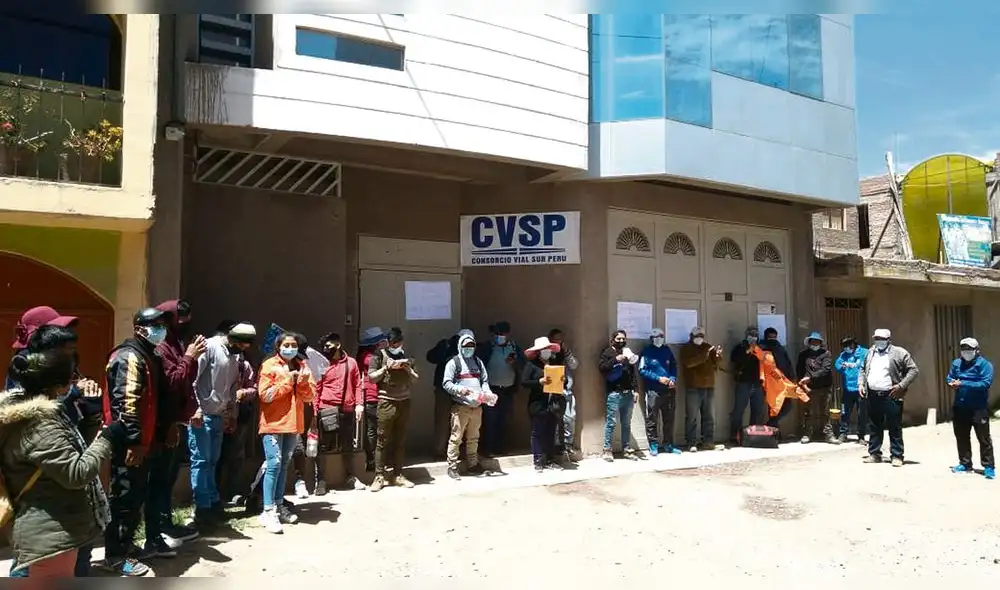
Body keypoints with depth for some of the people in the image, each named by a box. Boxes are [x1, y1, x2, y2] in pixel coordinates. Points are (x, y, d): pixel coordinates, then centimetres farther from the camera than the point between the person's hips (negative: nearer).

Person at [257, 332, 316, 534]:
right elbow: (265, 395, -16)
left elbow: (310, 396, 5)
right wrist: (287, 381, -17)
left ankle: (278, 505, 23)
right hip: (273, 423, -6)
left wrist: (303, 382, -14)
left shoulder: (302, 366, 9)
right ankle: (268, 511, -8)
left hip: (293, 423, 6)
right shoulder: (269, 366, -7)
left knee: (284, 465, 13)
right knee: (274, 464, -12)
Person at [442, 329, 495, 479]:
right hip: (460, 407, -5)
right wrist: (460, 389, -21)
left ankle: (472, 464, 23)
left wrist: (487, 393, -4)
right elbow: (446, 383, -7)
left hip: (477, 407, 5)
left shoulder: (478, 362, 15)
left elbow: (485, 380, 15)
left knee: (473, 438, 13)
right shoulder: (453, 362, -2)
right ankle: (452, 466, 5)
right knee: (456, 438, -3)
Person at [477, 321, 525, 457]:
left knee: (503, 420, 9)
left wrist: (514, 362, -17)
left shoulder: (515, 347, 5)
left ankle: (500, 448, 20)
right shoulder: (486, 347, -4)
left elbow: (523, 366, 3)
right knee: (490, 420, -2)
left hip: (507, 390, 3)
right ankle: (488, 448, 7)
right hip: (490, 389, -3)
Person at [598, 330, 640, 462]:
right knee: (611, 422, -6)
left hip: (628, 393, 5)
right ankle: (607, 450, -1)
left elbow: (633, 373, 19)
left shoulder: (627, 352, 20)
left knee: (626, 423, 8)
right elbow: (601, 367, -12)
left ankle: (627, 449, 15)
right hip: (614, 393, -5)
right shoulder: (608, 352, 4)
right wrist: (616, 359, -19)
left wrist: (635, 390, 11)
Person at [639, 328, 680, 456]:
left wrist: (673, 379, -3)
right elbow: (642, 370, -8)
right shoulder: (646, 352, -3)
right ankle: (653, 445, 7)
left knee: (669, 419, 11)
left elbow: (674, 366, 16)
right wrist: (658, 378, -15)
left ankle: (668, 444, 22)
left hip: (668, 390, 5)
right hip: (653, 390, -5)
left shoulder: (667, 350, 11)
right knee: (652, 419, -2)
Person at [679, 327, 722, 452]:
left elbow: (716, 363, 11)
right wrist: (704, 355, -26)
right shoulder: (686, 348, 0)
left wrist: (718, 355, -11)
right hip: (693, 388, -5)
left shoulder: (708, 347, 16)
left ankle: (708, 441, 14)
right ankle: (691, 443, -2)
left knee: (709, 417, 8)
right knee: (692, 417, -5)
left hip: (709, 386, 5)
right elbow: (689, 363, -17)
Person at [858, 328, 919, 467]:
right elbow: (863, 369, 24)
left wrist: (901, 385, -14)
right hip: (873, 396, 5)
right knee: (875, 427, 12)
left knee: (895, 428, -1)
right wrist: (861, 384, 10)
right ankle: (874, 454, 19)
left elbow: (914, 370, -6)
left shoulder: (899, 353, -4)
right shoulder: (871, 352, 15)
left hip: (891, 396, -5)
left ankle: (897, 456, 7)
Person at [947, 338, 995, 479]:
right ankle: (965, 464, 25)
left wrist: (963, 384, -24)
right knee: (961, 437, 13)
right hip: (960, 407, 6)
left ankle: (989, 467, 9)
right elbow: (949, 378, 13)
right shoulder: (956, 363, 7)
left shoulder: (984, 364, -10)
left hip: (979, 408, -6)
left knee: (984, 438, 1)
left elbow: (986, 383, -20)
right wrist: (952, 383, -11)